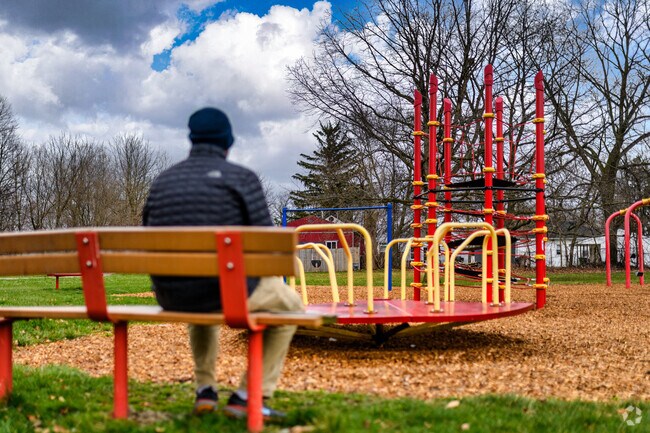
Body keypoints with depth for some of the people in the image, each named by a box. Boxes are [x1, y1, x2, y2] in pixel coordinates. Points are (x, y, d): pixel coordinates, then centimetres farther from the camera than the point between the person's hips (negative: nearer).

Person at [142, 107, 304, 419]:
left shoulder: (162, 181, 11)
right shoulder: (242, 177, -4)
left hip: (170, 297, 6)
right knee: (291, 306, 22)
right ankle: (246, 396, 16)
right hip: (226, 289, -5)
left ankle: (205, 390, 36)